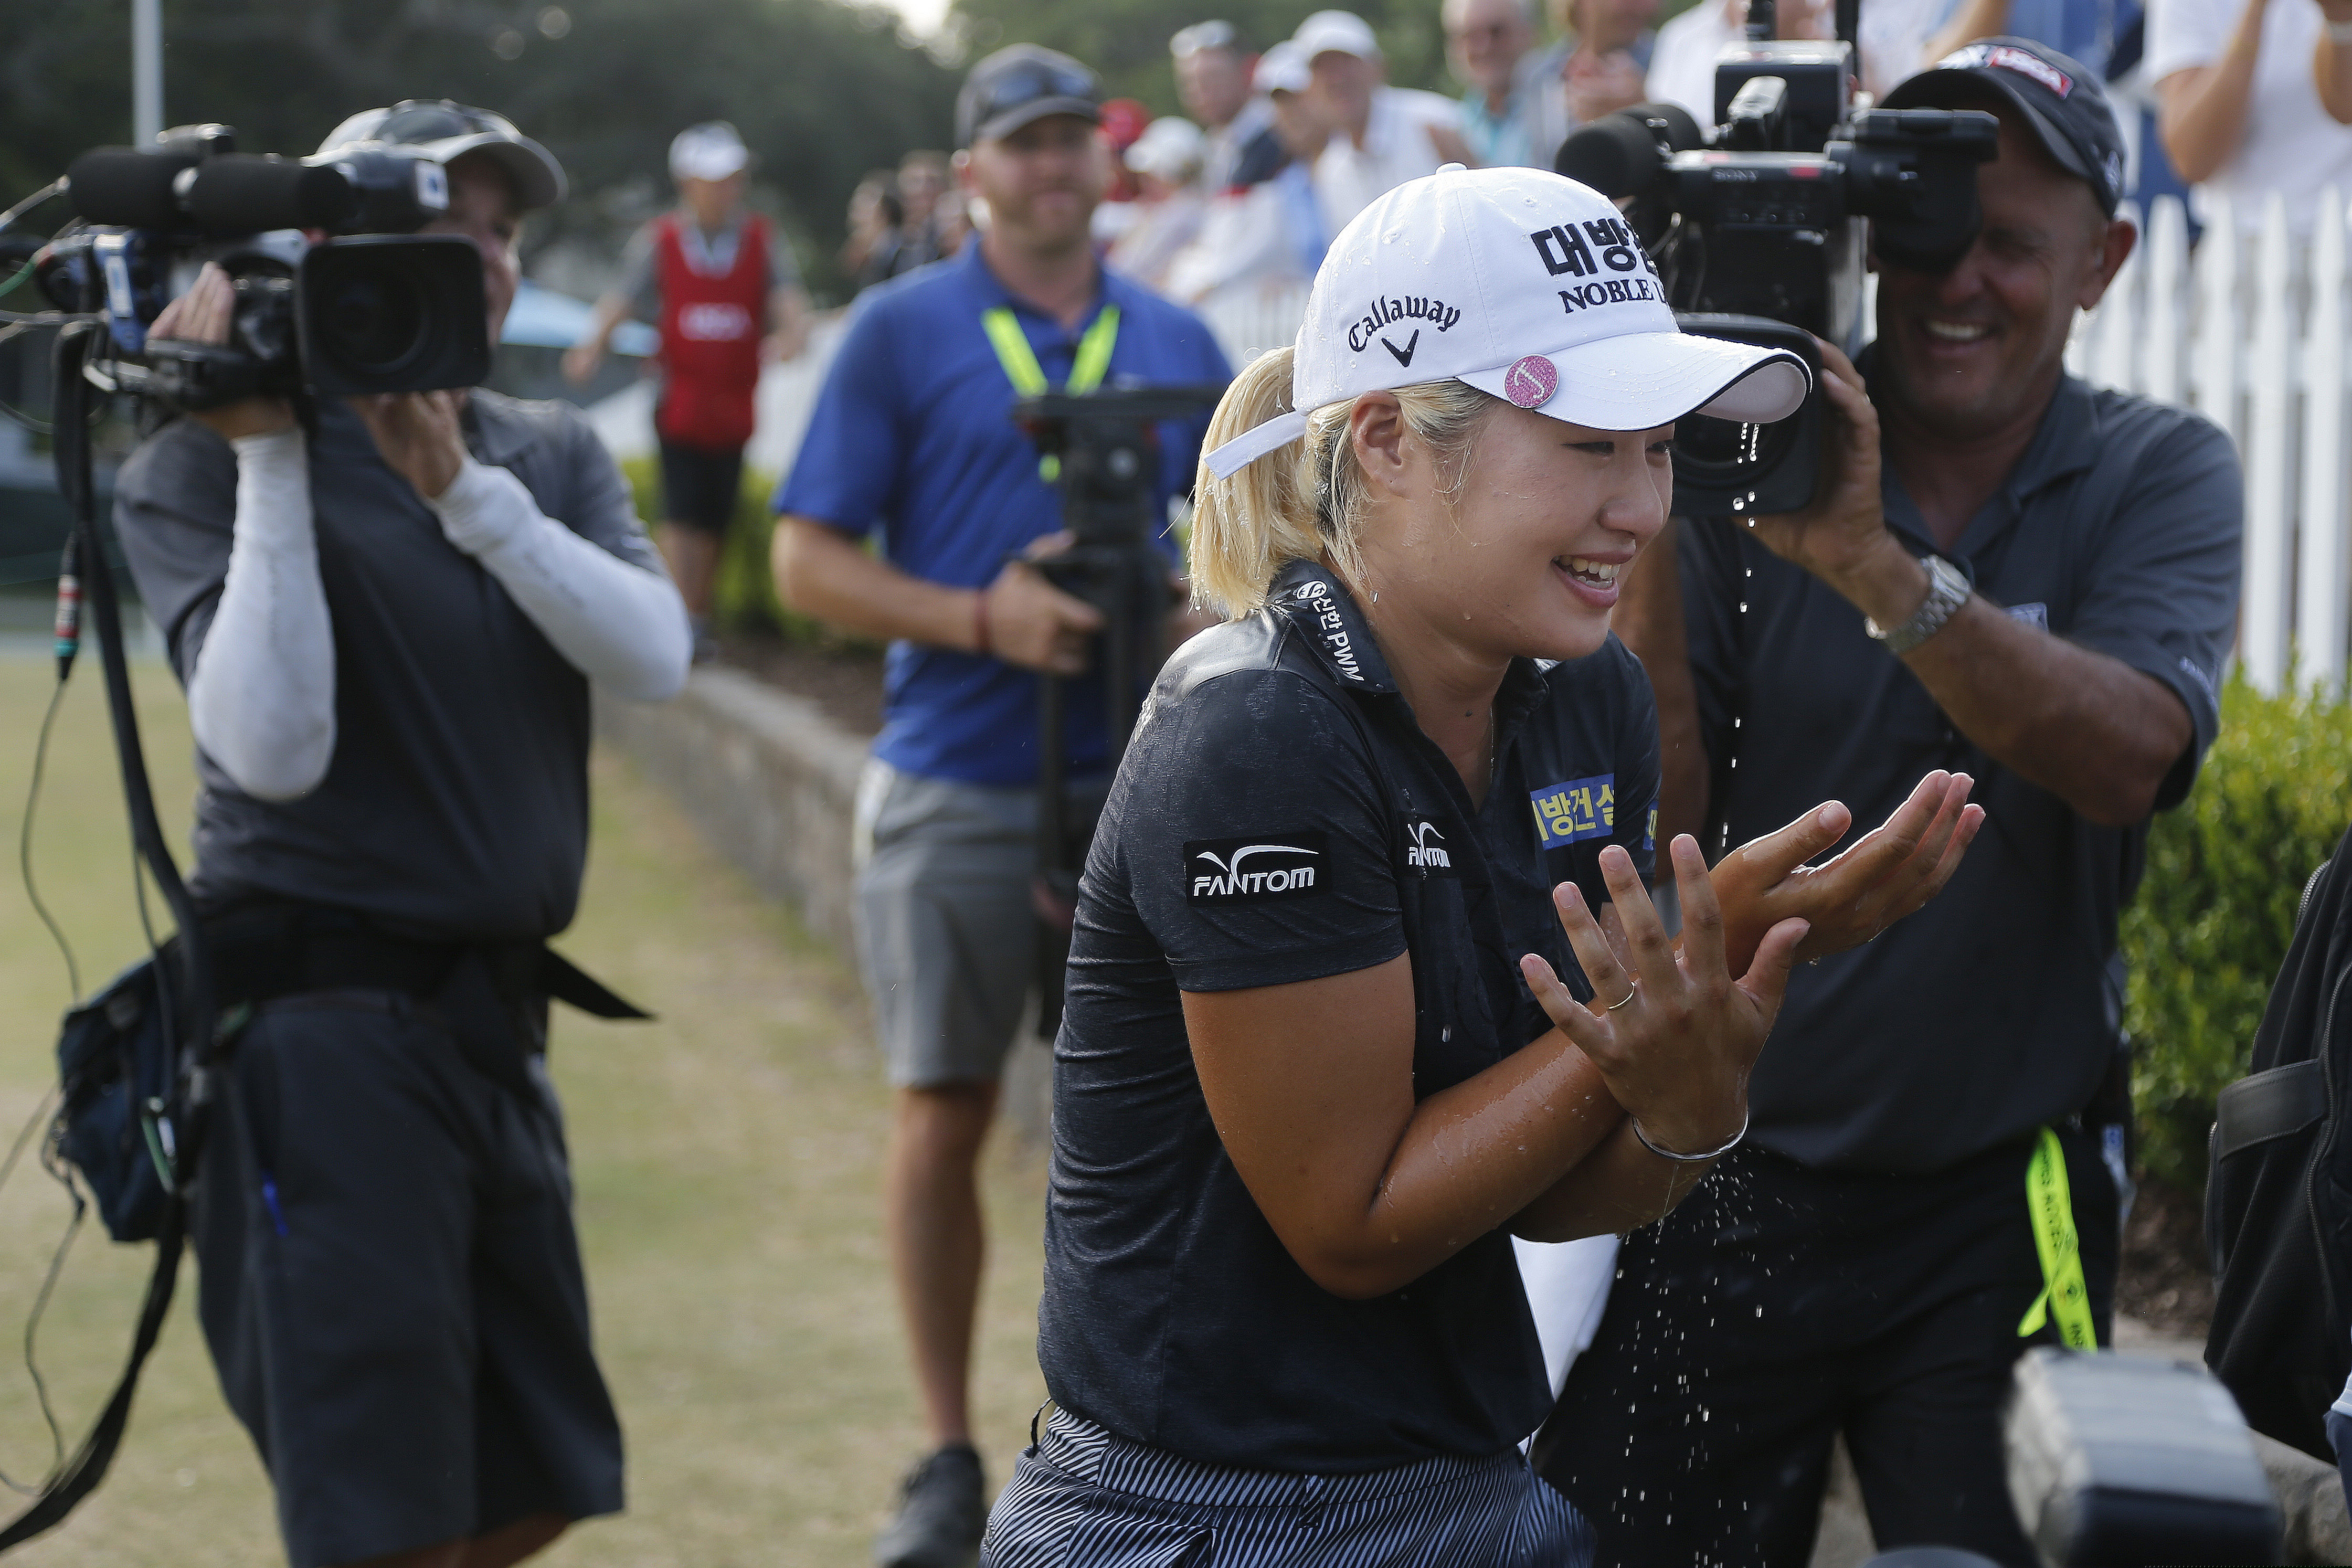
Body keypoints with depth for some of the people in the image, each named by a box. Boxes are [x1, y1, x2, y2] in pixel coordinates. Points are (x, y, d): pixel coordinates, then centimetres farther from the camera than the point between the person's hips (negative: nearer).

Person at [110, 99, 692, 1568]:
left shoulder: (550, 454, 11)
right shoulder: (205, 469, -6)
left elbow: (653, 657, -7)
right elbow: (273, 750, -19)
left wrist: (459, 486, -16)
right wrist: (271, 454, -18)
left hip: (494, 1012, 7)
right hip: (320, 1012, -7)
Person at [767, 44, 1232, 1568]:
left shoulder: (1178, 343, 11)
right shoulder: (903, 331, 2)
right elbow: (809, 560, -2)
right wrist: (983, 618, -15)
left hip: (1138, 787, 2)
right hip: (955, 792, -2)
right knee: (946, 1112, 2)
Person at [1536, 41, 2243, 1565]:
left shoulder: (2162, 478, -1)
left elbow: (2124, 757, -21)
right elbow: (1655, 820, -10)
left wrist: (1872, 563, -32)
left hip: (2002, 1201, 0)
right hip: (1727, 1174, 0)